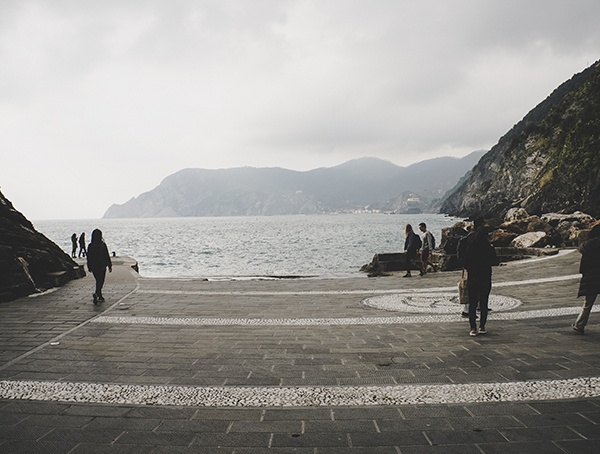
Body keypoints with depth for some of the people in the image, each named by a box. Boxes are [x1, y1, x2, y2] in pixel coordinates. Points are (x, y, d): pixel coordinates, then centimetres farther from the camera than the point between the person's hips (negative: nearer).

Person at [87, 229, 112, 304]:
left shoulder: (90, 246, -1)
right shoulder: (103, 245, -10)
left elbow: (89, 257, 4)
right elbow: (107, 256, -8)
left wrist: (89, 267, 14)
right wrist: (110, 266, -1)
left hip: (94, 267, 4)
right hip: (102, 266, -4)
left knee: (98, 281, 17)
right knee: (100, 281, -1)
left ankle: (100, 297, 21)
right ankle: (96, 294, -24)